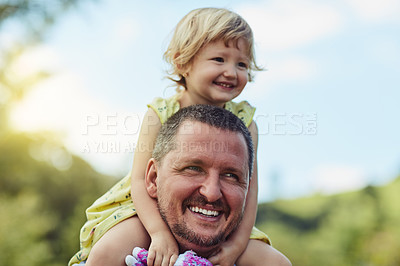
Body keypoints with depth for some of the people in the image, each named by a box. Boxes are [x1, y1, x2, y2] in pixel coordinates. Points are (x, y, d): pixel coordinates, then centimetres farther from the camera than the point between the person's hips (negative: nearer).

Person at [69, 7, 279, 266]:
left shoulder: (244, 122, -7)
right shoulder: (160, 115, -12)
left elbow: (248, 186, -7)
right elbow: (140, 180, -15)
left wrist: (237, 243, -19)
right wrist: (160, 233, -29)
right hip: (153, 211, -2)